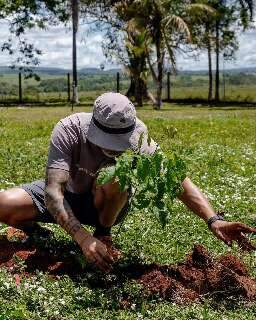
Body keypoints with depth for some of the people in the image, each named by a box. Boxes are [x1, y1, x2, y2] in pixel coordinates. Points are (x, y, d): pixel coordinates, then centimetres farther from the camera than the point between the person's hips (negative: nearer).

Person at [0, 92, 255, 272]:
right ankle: (36, 232, 8)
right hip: (67, 196, 0)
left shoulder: (137, 138, -27)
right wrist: (83, 238, -54)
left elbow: (176, 179, -32)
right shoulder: (69, 130, -32)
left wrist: (213, 220, -46)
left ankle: (104, 232, -8)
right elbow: (53, 192, -41)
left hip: (105, 204, 0)